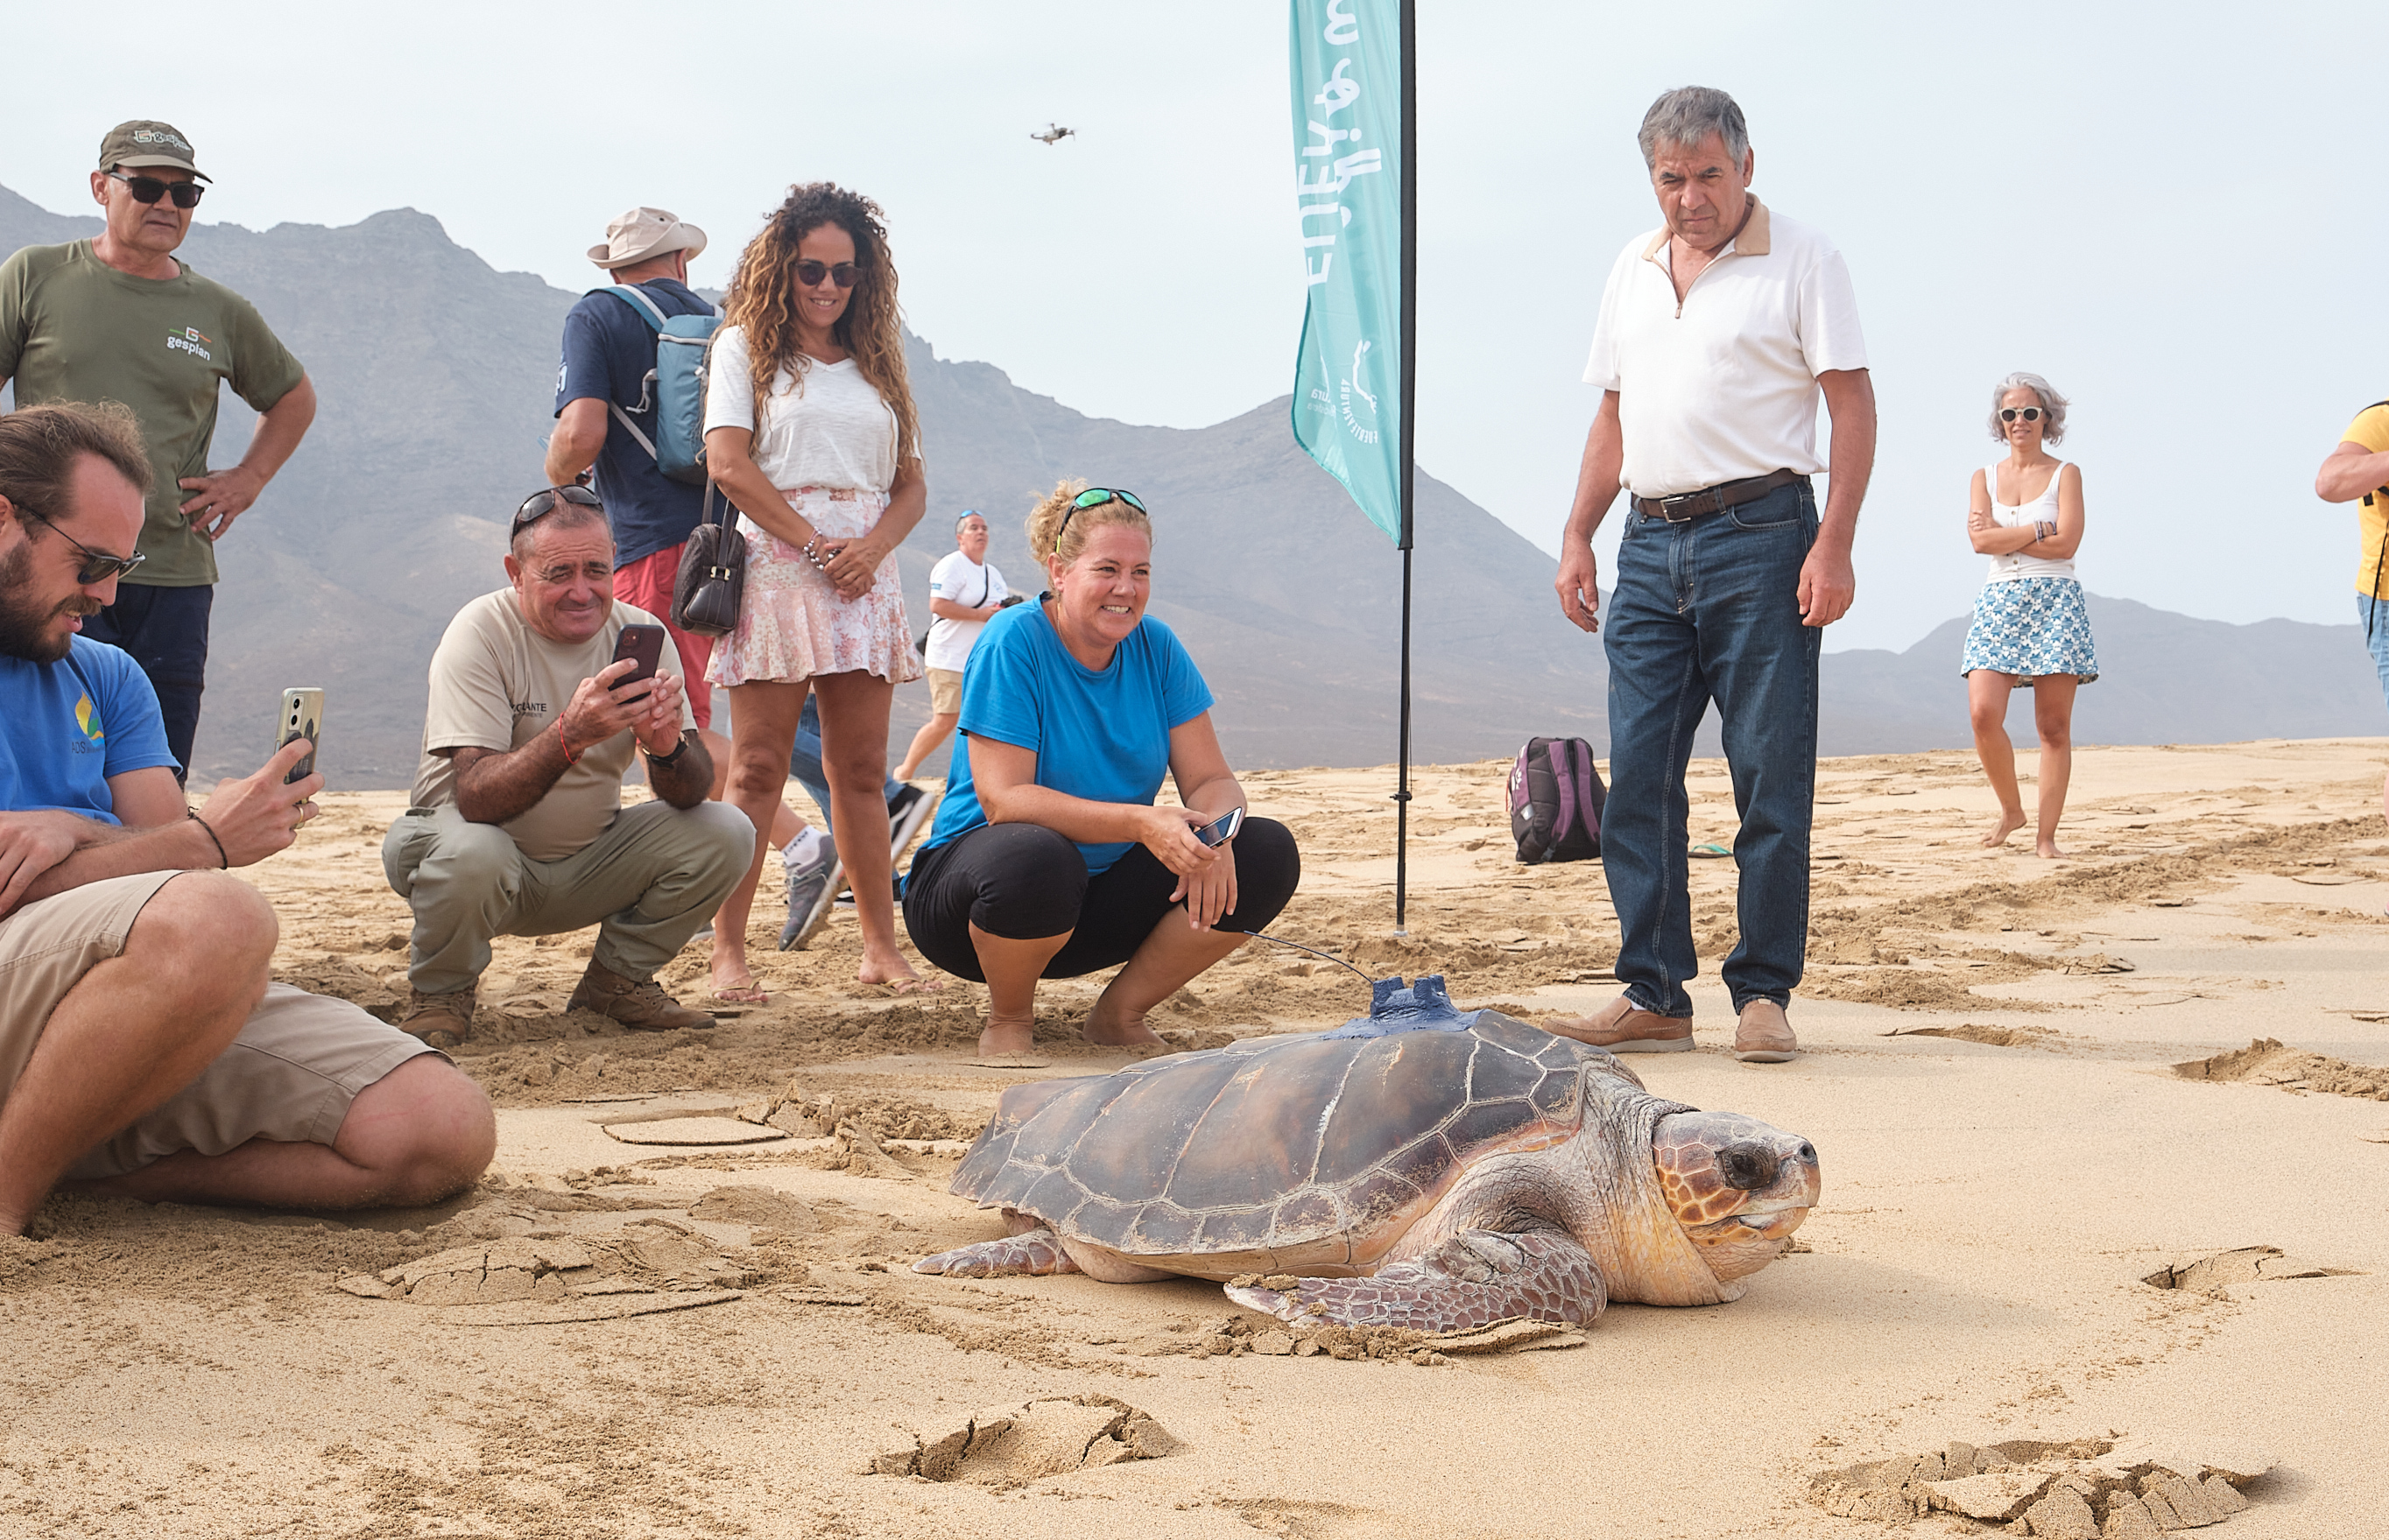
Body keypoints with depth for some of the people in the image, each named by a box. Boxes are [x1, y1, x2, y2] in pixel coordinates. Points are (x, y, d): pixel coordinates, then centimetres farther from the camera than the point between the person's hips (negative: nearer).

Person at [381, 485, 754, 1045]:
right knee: (470, 852, -37)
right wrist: (570, 734, -48)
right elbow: (476, 799, -32)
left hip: (586, 862, 4)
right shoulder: (481, 635, -20)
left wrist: (667, 747, -36)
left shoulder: (639, 633, -8)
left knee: (725, 833, -15)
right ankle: (441, 994, -4)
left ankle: (616, 980, 7)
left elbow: (691, 795, -12)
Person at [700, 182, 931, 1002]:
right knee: (758, 768, -7)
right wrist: (815, 546, -10)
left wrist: (873, 547, -5)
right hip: (774, 568, -4)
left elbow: (911, 485, 16)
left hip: (864, 575, 4)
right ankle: (728, 952, -5)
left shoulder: (876, 362, 19)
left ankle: (881, 948, 8)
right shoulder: (745, 345, 6)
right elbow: (729, 463, -6)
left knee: (861, 771, 5)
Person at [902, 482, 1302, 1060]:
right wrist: (1141, 823, -36)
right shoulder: (1013, 643, -16)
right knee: (1037, 857, -41)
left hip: (1099, 904, 5)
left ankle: (1121, 1011, 1)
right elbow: (1003, 799, -25)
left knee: (1268, 853, -12)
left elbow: (1212, 781, -2)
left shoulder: (1156, 648, 0)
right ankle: (1007, 1022, -9)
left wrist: (1212, 836, -27)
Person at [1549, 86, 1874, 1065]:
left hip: (1760, 535, -5)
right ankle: (1654, 996, 9)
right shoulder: (1634, 268, 18)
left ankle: (1763, 994, 5)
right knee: (1636, 774, 2)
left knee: (1771, 777, -3)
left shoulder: (1799, 257, 1)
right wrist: (1576, 536, 11)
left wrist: (1834, 544, -14)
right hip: (1651, 544, 5)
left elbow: (1853, 406, -4)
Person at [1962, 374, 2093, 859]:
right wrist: (2038, 531, -8)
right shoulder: (1985, 477, 12)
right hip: (1999, 601, 2)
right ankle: (2010, 809, 9)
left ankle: (2047, 835, 3)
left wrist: (2004, 535, -6)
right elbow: (1980, 539, -3)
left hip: (2055, 600, -2)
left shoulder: (2065, 474, 5)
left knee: (2054, 726, -3)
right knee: (1983, 714, -14)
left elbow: (2066, 543, -8)